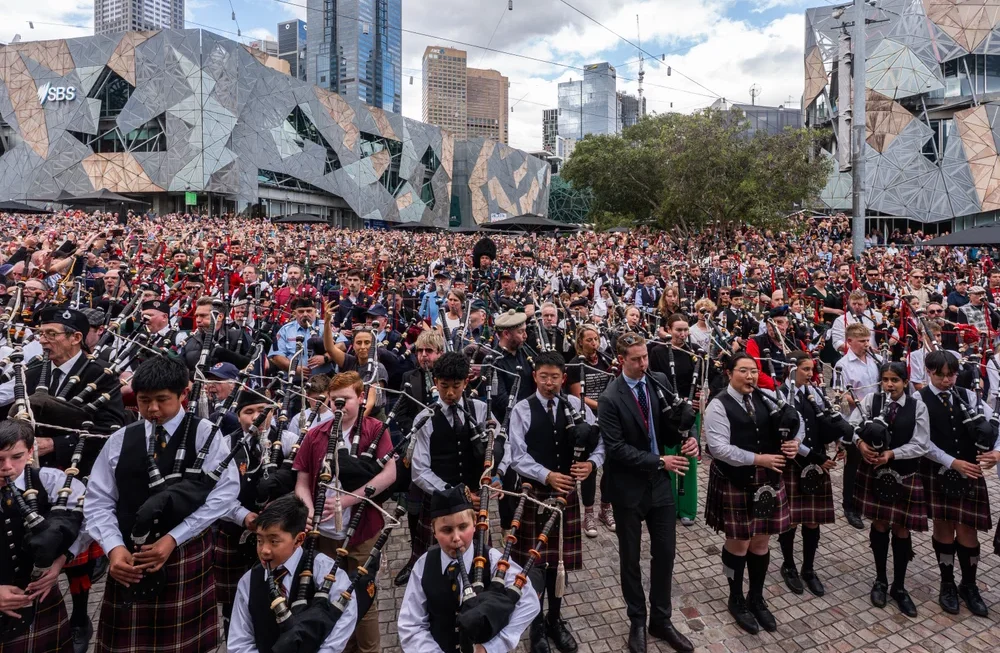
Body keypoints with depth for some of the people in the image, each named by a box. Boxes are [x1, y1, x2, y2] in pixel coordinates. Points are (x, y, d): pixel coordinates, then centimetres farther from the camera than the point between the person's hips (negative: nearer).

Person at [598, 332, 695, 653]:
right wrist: (660, 461, -22)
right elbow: (616, 449, -20)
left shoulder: (660, 381, -2)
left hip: (660, 482, 4)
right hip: (628, 486, -4)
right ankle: (637, 622, 33)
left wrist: (688, 438, -12)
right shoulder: (610, 399, -17)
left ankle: (661, 620, 32)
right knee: (630, 557, 13)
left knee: (665, 552, 13)